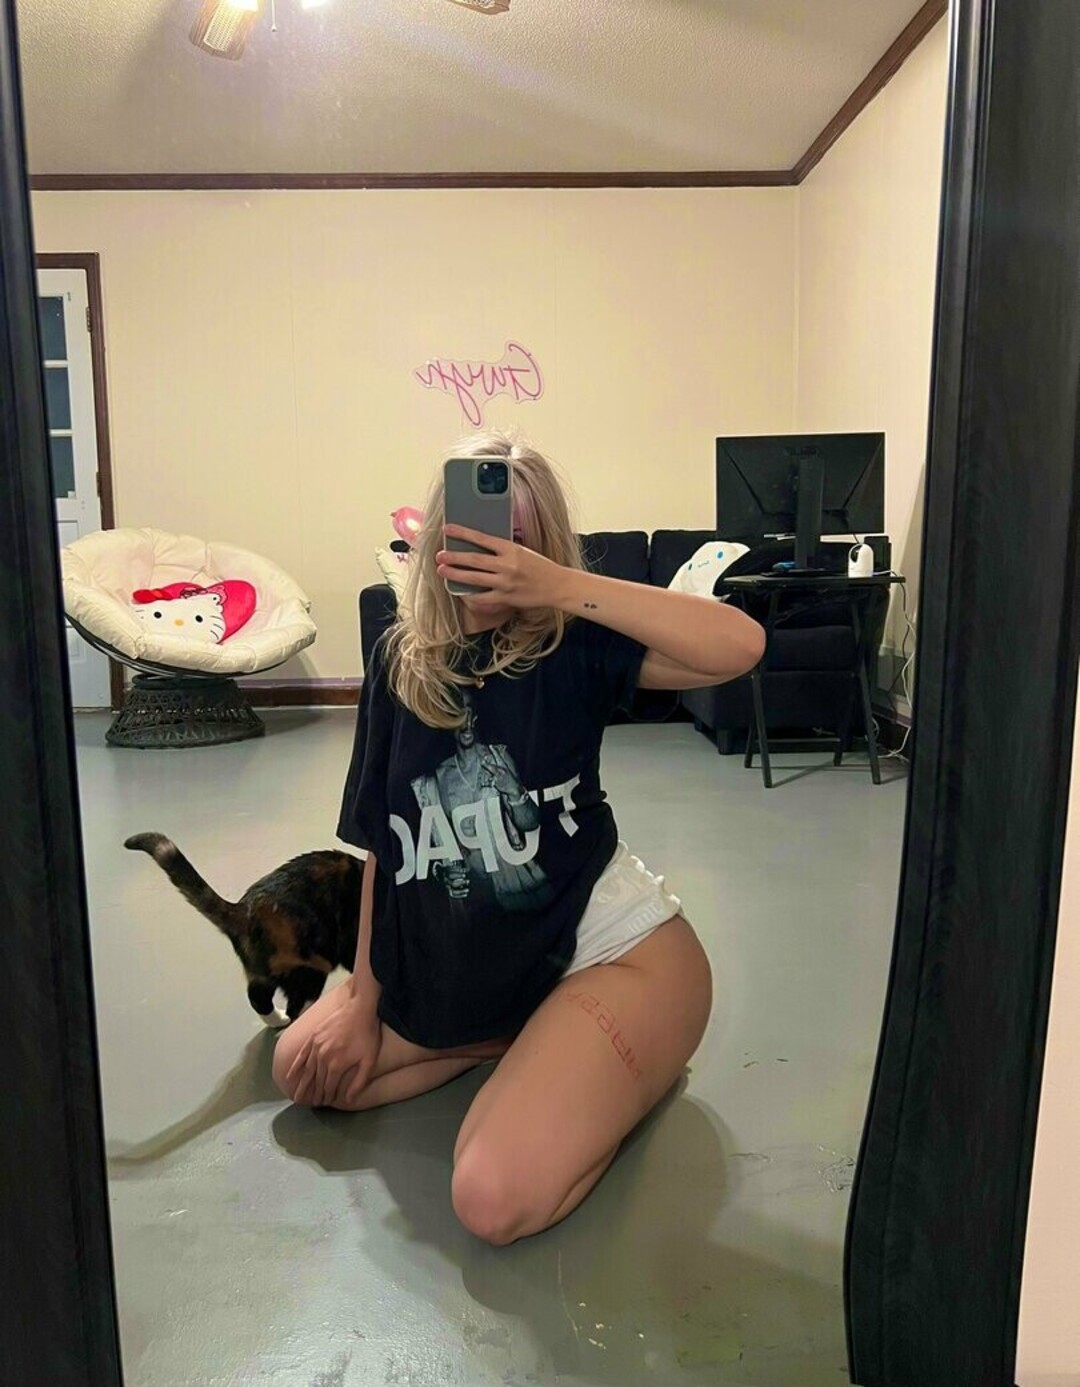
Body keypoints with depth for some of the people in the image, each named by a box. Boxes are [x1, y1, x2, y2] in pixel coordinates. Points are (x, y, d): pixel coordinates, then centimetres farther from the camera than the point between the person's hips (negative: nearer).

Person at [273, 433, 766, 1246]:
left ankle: (624, 1068, 11)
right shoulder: (402, 662, -1)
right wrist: (364, 1000, 7)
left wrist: (561, 588, -35)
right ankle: (532, 1047, 18)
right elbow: (384, 844, 5)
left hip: (612, 952, -6)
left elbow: (741, 646, -31)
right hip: (461, 965, 6)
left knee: (494, 1202, -19)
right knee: (307, 1068, 11)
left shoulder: (571, 647, -14)